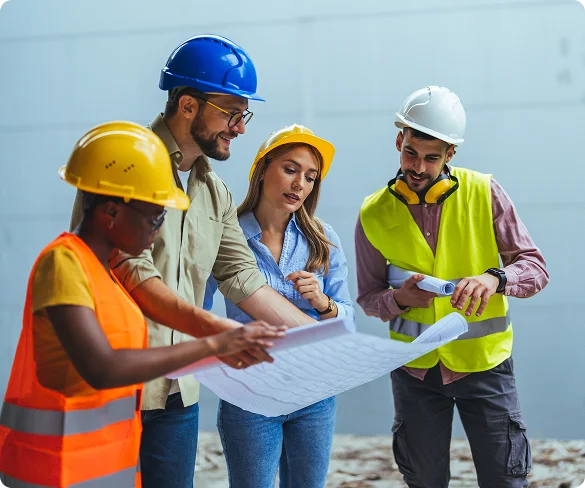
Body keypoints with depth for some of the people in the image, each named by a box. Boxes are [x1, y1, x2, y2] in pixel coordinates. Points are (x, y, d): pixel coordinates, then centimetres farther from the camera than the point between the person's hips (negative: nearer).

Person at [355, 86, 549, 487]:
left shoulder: (484, 193, -8)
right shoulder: (374, 215, -3)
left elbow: (535, 267, -8)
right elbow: (368, 298, 4)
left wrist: (495, 278, -29)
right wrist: (399, 298, -19)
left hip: (483, 361, -1)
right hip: (416, 366, 2)